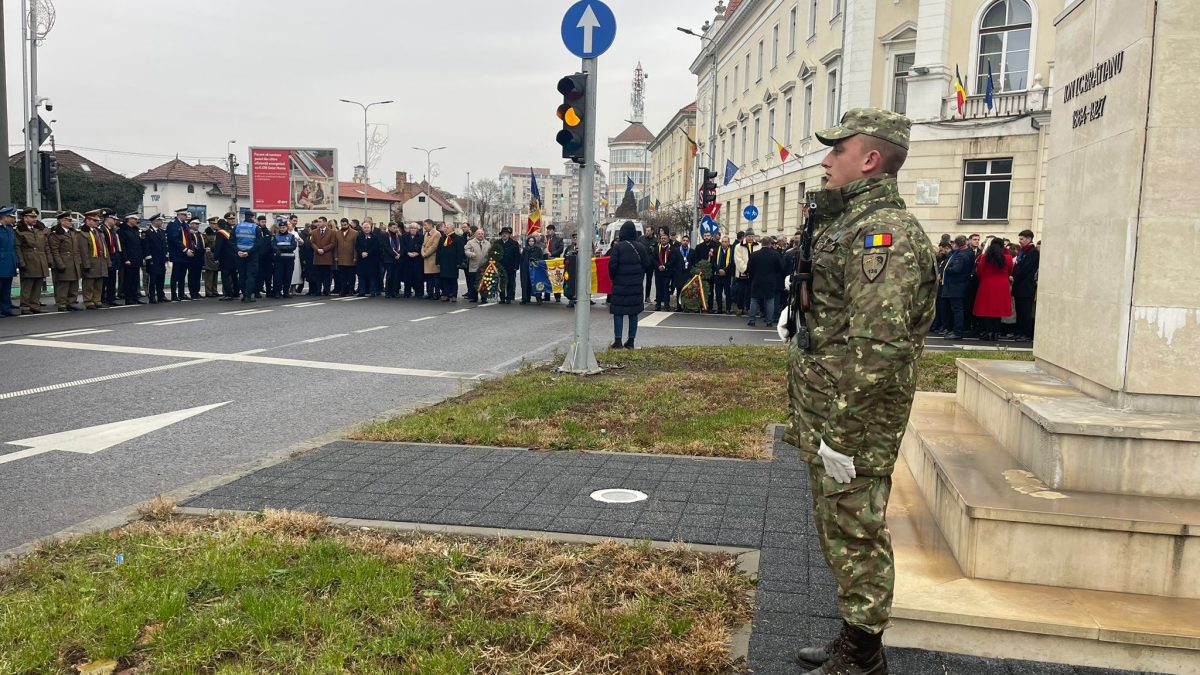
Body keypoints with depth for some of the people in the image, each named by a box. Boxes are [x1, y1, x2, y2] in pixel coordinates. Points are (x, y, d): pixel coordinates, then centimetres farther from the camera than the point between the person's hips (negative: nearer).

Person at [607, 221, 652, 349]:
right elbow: (647, 264, 4)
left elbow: (612, 265, -12)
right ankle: (631, 340, 12)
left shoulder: (617, 247, -10)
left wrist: (612, 277, 6)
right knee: (633, 313, 9)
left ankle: (618, 340, 0)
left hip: (620, 284, -3)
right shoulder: (640, 247, 1)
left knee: (618, 313, 2)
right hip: (636, 285, 3)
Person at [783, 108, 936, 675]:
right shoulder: (848, 222, 15)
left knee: (856, 538, 2)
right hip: (825, 414, 10)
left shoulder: (883, 230, -19)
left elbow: (877, 345, -27)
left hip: (852, 426, -10)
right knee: (840, 534, 20)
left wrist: (839, 432, -24)